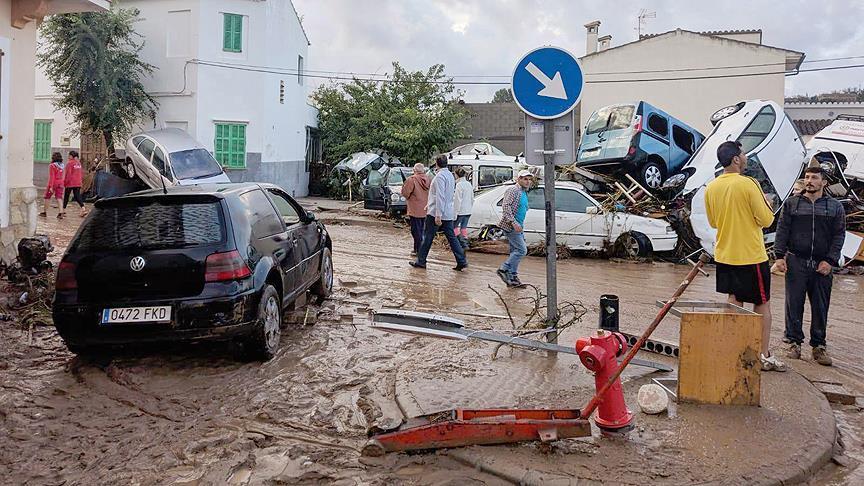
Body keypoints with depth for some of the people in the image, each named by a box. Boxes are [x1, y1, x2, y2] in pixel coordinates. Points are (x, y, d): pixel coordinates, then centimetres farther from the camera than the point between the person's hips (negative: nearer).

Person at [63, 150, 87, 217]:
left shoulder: (69, 163, -11)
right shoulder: (79, 163, 8)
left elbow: (68, 173, -13)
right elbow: (82, 172, 13)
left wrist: (65, 182, -8)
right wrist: (81, 181, 20)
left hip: (70, 183, -6)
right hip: (78, 183, 6)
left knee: (66, 196, 8)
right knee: (77, 196, 4)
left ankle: (63, 210, 17)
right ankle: (83, 209, -14)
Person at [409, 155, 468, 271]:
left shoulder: (440, 176, -15)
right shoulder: (450, 175, 14)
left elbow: (440, 197, -22)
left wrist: (438, 215, -24)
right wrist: (430, 204, 32)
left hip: (436, 213, -8)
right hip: (449, 213, 8)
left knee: (427, 237, 3)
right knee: (451, 237, 7)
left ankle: (421, 261, 11)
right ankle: (462, 262, 3)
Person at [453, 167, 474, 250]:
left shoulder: (459, 185, -15)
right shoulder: (469, 184, 10)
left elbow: (458, 200, -18)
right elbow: (472, 198, 15)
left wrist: (456, 212, -17)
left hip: (461, 211, -8)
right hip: (468, 211, 8)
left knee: (454, 226, 3)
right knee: (464, 227, 13)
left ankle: (463, 243, -4)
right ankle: (465, 244, 11)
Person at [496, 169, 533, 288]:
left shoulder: (524, 193, 19)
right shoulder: (513, 190, -11)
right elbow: (505, 206, -21)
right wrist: (514, 222, -27)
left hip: (518, 227, 9)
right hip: (510, 226, -9)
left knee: (515, 251, 9)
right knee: (522, 250, -13)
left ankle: (512, 278, 13)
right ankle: (504, 269, -6)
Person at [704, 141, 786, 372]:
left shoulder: (711, 187, 2)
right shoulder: (748, 184, -17)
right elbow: (766, 220, -13)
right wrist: (765, 202, 5)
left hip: (724, 255, 6)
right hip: (751, 256, -6)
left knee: (734, 302, 14)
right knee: (762, 304, 6)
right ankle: (765, 355, 11)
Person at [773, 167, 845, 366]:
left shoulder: (835, 207, 9)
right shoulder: (792, 203, 8)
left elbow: (839, 235, 5)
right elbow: (782, 230, 5)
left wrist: (830, 260, -5)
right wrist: (780, 256, -4)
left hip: (822, 265, 0)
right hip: (795, 262, 0)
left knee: (820, 307, 3)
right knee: (794, 304, 2)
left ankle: (818, 346, 12)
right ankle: (794, 342, 11)